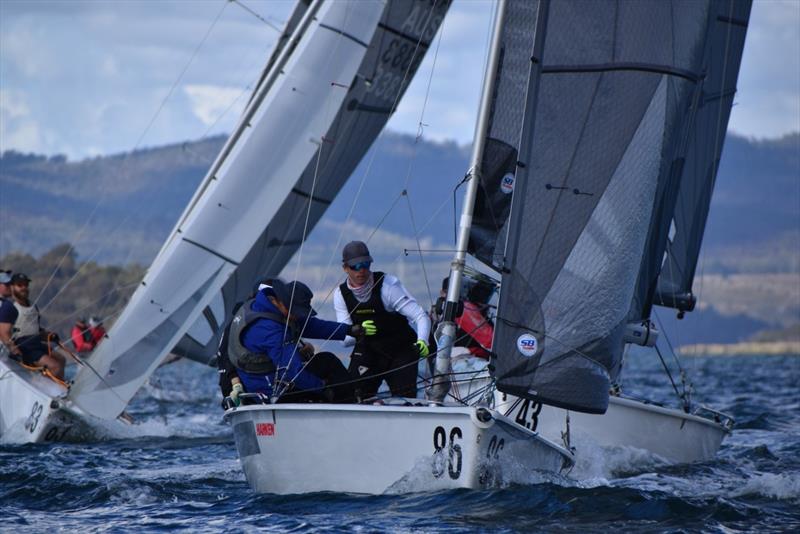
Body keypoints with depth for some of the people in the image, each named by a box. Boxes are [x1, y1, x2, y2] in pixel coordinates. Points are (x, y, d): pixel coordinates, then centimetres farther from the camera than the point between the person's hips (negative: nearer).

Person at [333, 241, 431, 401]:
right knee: (354, 393, -17)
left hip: (401, 350, -2)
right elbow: (344, 339, -10)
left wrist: (421, 341, -42)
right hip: (368, 350, 2)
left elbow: (421, 316, -22)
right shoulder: (341, 294, -6)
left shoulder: (387, 284, -18)